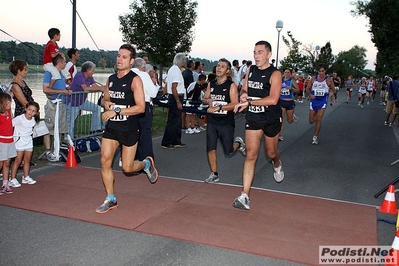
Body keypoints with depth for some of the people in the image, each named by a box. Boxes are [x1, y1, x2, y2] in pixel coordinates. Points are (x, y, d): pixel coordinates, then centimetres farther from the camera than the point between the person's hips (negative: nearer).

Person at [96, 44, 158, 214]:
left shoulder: (135, 79, -11)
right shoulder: (111, 79, 9)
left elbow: (141, 107, -18)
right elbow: (105, 98, 23)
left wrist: (116, 111, -21)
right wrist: (106, 103, -2)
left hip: (129, 129, -5)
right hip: (111, 127, 6)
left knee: (127, 168, 2)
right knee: (105, 161, -2)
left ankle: (147, 164, 36)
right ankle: (111, 200, 12)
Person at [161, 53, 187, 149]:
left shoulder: (172, 69, 14)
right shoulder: (176, 70, -17)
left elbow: (167, 85, 20)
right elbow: (174, 88, -23)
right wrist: (178, 102, -22)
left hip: (172, 97, 10)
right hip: (176, 98, -10)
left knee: (177, 121, 15)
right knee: (173, 121, -5)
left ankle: (176, 142, 23)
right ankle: (166, 143, 1)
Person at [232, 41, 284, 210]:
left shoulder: (275, 74, -14)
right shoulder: (251, 70, 5)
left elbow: (273, 99, -25)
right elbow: (244, 89, 17)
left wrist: (249, 102, -26)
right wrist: (243, 95, -8)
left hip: (271, 120, -3)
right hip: (253, 119, 3)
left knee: (271, 153, 16)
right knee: (251, 155, -6)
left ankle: (277, 164, 56)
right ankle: (245, 197, -8)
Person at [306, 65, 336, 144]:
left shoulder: (328, 79, -6)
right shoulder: (313, 78, -1)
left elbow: (333, 90, 5)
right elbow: (308, 88, 6)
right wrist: (310, 94, -12)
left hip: (323, 101, -2)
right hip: (314, 100, 3)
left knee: (318, 120, -11)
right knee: (311, 121, 7)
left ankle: (315, 137, 2)